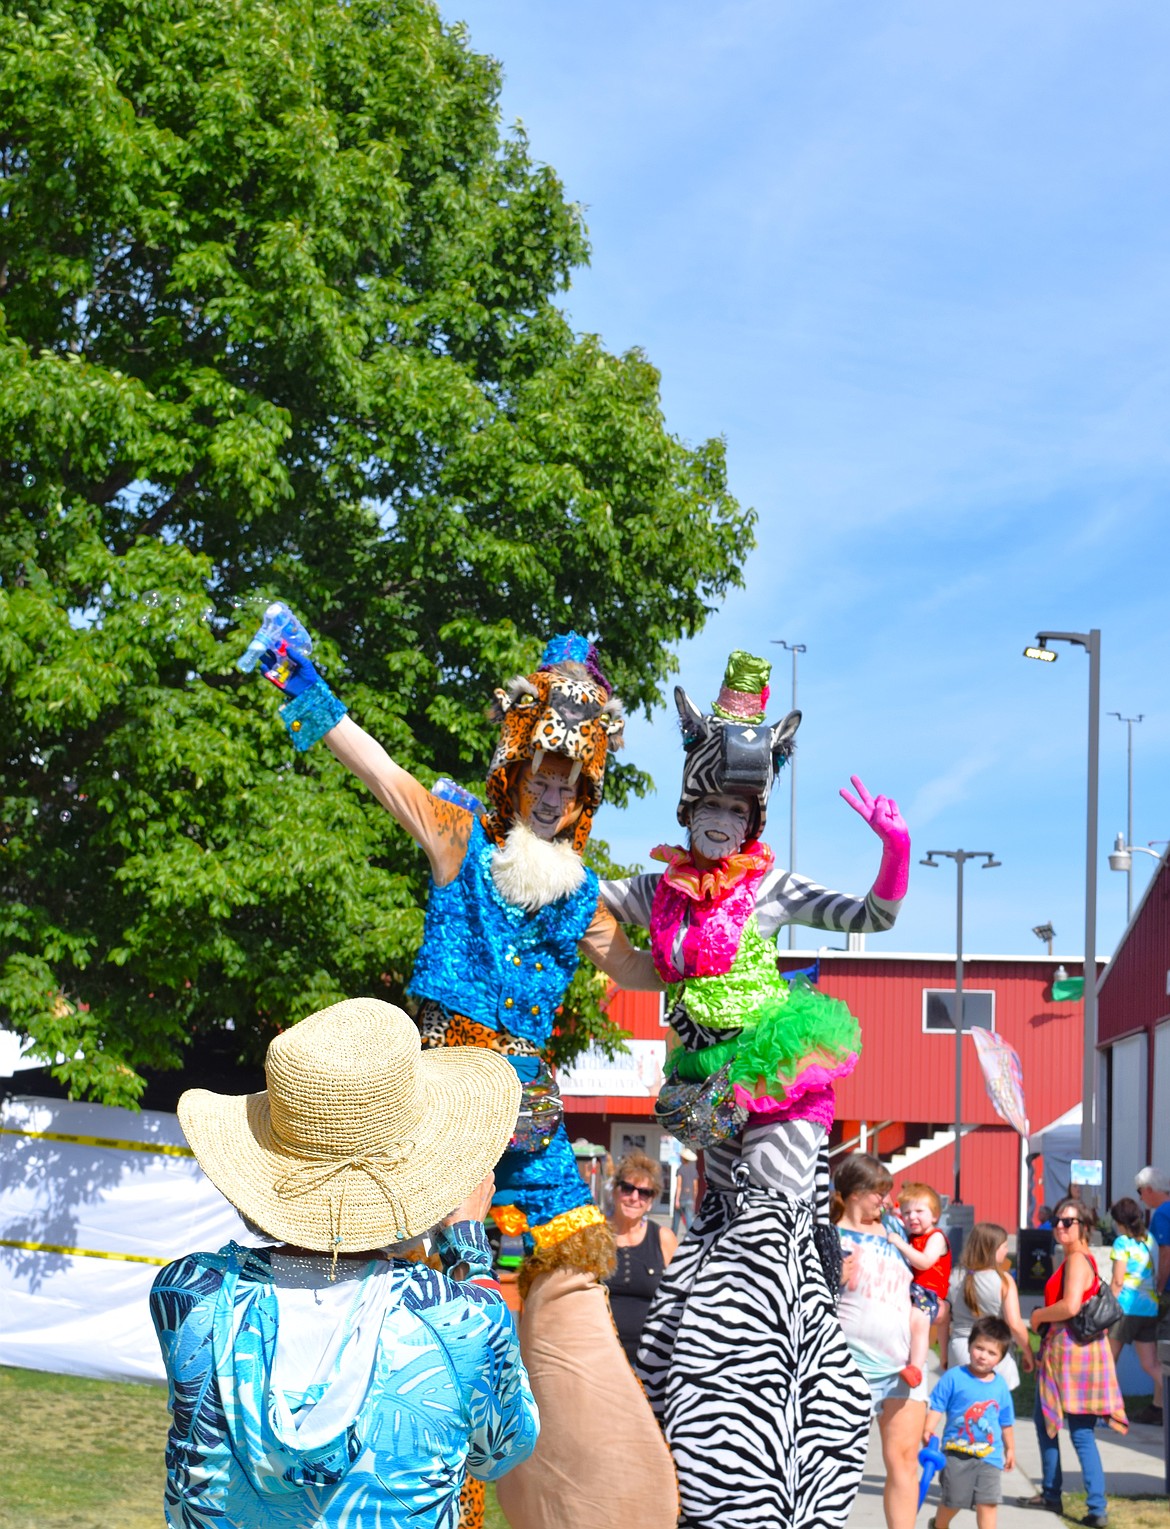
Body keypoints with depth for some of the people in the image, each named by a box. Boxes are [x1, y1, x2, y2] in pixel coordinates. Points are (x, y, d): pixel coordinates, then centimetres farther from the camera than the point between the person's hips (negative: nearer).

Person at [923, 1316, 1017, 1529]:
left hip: (989, 1455, 2)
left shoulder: (1000, 1385, 4)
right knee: (952, 1500, 9)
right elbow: (936, 1406, -6)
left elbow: (1006, 1421, 16)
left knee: (988, 1503, -5)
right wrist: (928, 1431, -20)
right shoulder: (954, 1377, -7)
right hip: (957, 1453, -2)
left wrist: (1010, 1448, 22)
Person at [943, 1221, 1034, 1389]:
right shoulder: (1003, 1280, -9)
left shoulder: (953, 1277, 1)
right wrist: (1027, 1353, 4)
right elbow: (1014, 1324, -11)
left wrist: (945, 1356, 19)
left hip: (959, 1351, 3)